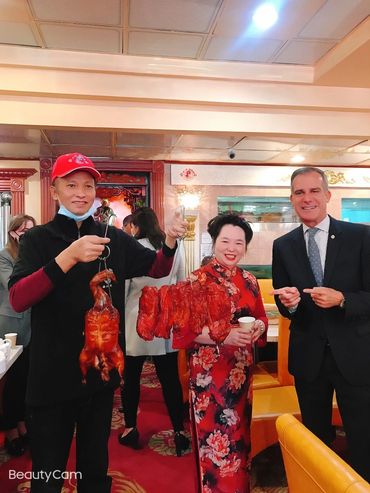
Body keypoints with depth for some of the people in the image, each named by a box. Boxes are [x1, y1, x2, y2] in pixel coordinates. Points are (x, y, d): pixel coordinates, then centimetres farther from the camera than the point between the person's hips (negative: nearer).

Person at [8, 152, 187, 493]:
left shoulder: (114, 239, 2)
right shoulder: (38, 239, -6)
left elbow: (157, 269, 6)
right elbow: (17, 299, -21)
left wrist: (170, 242, -15)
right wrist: (68, 257, -35)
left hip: (101, 371, 3)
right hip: (53, 375, -2)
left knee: (96, 465, 21)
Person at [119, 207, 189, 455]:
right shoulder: (175, 248, 1)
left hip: (137, 322, -3)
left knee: (131, 377, 13)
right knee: (170, 378, 9)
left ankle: (131, 430, 28)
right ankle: (179, 432, 16)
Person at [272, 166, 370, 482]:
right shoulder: (283, 246, 2)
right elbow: (284, 305, 4)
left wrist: (341, 299, -25)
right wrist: (288, 303, -18)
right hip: (308, 357, 3)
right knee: (316, 436, 20)